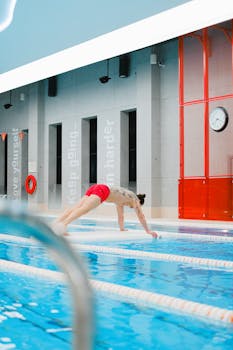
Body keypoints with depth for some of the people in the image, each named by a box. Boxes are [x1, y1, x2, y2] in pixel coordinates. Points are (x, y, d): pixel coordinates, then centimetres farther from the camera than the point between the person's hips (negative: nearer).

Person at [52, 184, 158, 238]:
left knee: (76, 207, -10)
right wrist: (148, 231, 25)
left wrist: (122, 228, 55)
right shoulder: (134, 198, 20)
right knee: (84, 209, -28)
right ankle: (64, 224, -49)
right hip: (102, 190, -8)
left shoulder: (121, 201, 39)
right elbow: (140, 215, 20)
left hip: (94, 188, 8)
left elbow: (120, 215, 48)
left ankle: (55, 223, -28)